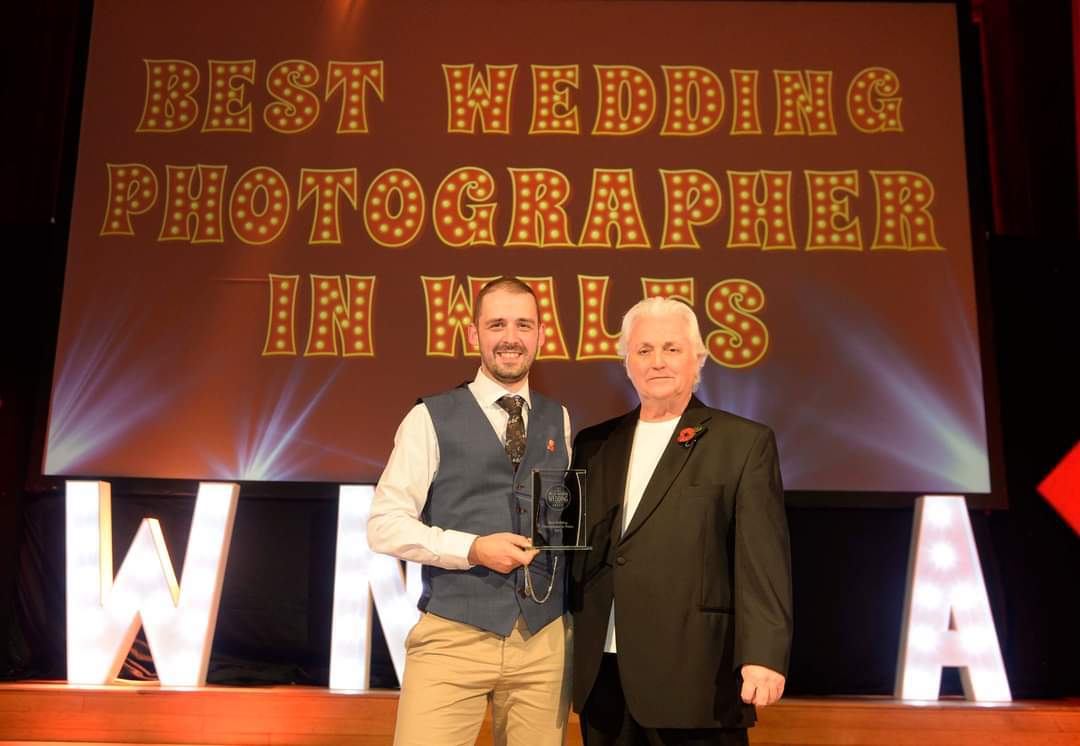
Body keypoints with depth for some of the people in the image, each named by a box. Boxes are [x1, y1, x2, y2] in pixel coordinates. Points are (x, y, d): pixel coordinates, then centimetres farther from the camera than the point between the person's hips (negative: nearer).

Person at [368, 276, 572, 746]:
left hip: (545, 641, 3)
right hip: (453, 638, -3)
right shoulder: (432, 419, -1)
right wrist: (473, 549, -16)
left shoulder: (559, 422, 11)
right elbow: (384, 524, -5)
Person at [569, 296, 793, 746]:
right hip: (601, 673, 4)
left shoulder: (745, 443, -1)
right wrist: (565, 645, 9)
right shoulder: (594, 445, 12)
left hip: (694, 676, -4)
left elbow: (762, 560, -8)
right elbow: (577, 550, 14)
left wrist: (762, 656, -17)